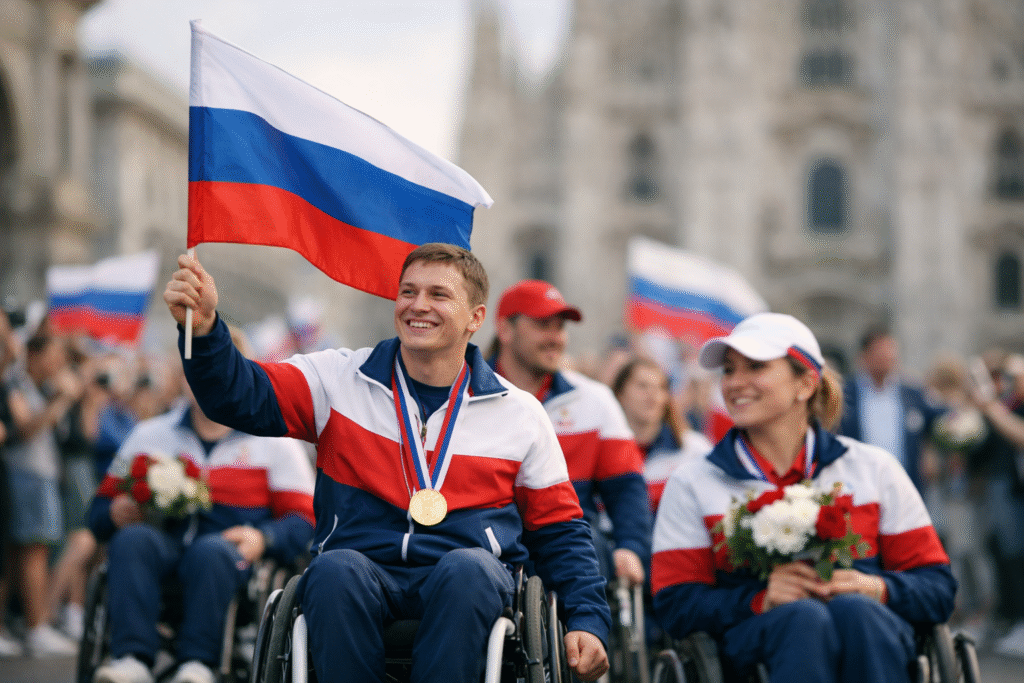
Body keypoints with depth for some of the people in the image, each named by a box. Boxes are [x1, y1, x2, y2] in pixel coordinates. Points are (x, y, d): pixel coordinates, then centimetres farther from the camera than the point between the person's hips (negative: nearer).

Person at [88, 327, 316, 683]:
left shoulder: (274, 443, 16)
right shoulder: (150, 434, 24)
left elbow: (304, 521, 7)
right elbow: (101, 507, 21)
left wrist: (263, 538, -14)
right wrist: (117, 513, -4)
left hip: (232, 558, -2)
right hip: (163, 547, 2)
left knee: (210, 550, -37)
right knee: (132, 539, -32)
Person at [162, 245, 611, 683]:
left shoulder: (520, 414, 13)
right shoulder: (339, 379, 10)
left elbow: (559, 530, 17)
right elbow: (240, 397, -2)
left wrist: (587, 620, 3)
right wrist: (204, 328, -21)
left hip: (468, 584, 0)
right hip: (365, 572, 0)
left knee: (466, 569, -35)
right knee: (335, 569, -34)